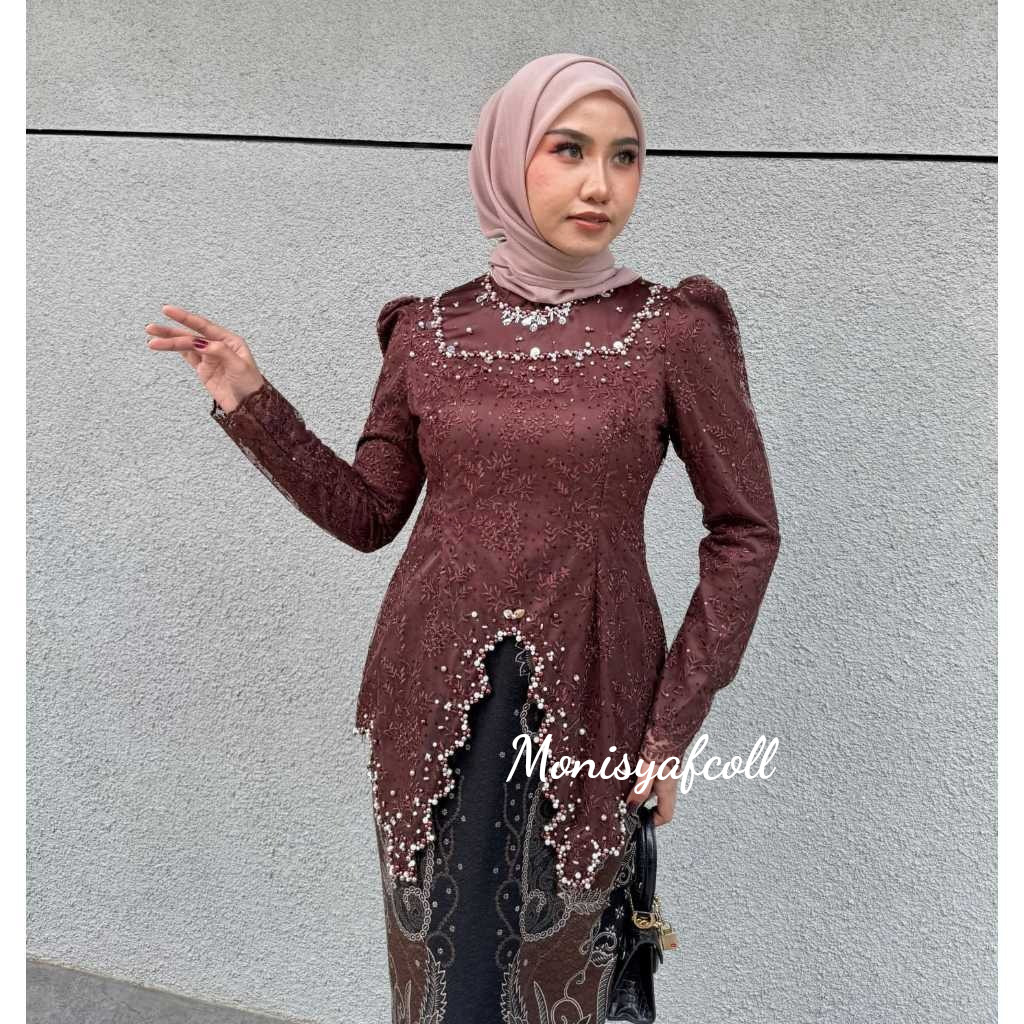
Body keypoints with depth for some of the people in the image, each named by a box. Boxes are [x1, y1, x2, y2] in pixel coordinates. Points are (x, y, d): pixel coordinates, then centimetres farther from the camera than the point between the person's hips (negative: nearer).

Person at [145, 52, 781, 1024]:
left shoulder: (671, 332, -6)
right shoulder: (429, 331, 1)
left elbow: (744, 529, -1)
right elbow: (368, 513, 6)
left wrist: (676, 721, -5)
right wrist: (250, 402, -3)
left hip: (585, 705, -1)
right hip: (434, 697, 2)